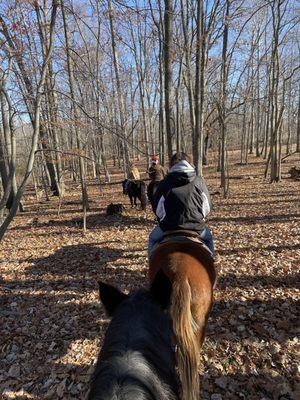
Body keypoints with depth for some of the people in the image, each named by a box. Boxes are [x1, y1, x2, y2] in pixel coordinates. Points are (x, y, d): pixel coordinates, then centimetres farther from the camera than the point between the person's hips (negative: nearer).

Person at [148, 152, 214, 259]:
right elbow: (208, 206, 5)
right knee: (208, 238, 35)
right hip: (196, 226, 2)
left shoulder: (164, 183, -1)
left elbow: (157, 208, 3)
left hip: (169, 226, -1)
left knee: (153, 239, 29)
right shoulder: (199, 181, 3)